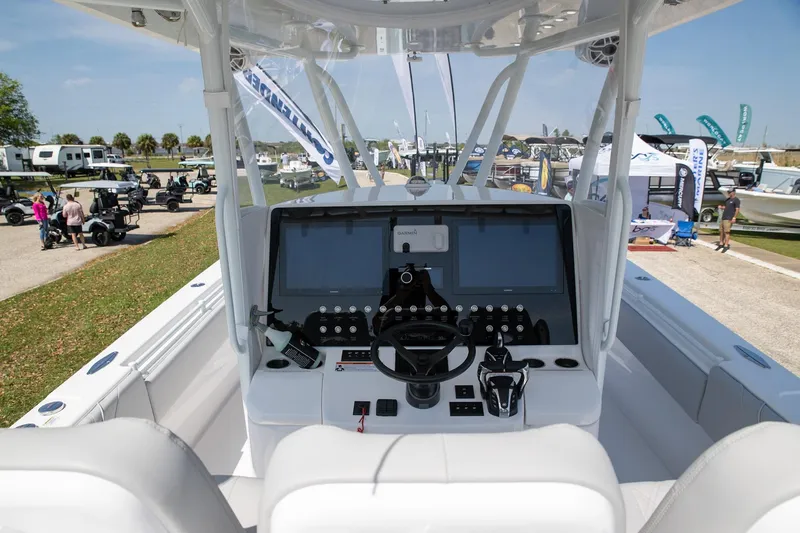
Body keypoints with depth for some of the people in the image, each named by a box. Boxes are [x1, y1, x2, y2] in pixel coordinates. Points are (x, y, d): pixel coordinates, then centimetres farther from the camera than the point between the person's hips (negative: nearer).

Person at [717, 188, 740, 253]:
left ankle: (726, 246, -6)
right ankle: (721, 244, 21)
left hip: (729, 219, -8)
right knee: (721, 231, 11)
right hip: (723, 218, 8)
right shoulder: (728, 199, 18)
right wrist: (721, 207, 7)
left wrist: (734, 218, -19)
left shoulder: (736, 200, -6)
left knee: (726, 232, -9)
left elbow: (737, 209, -12)